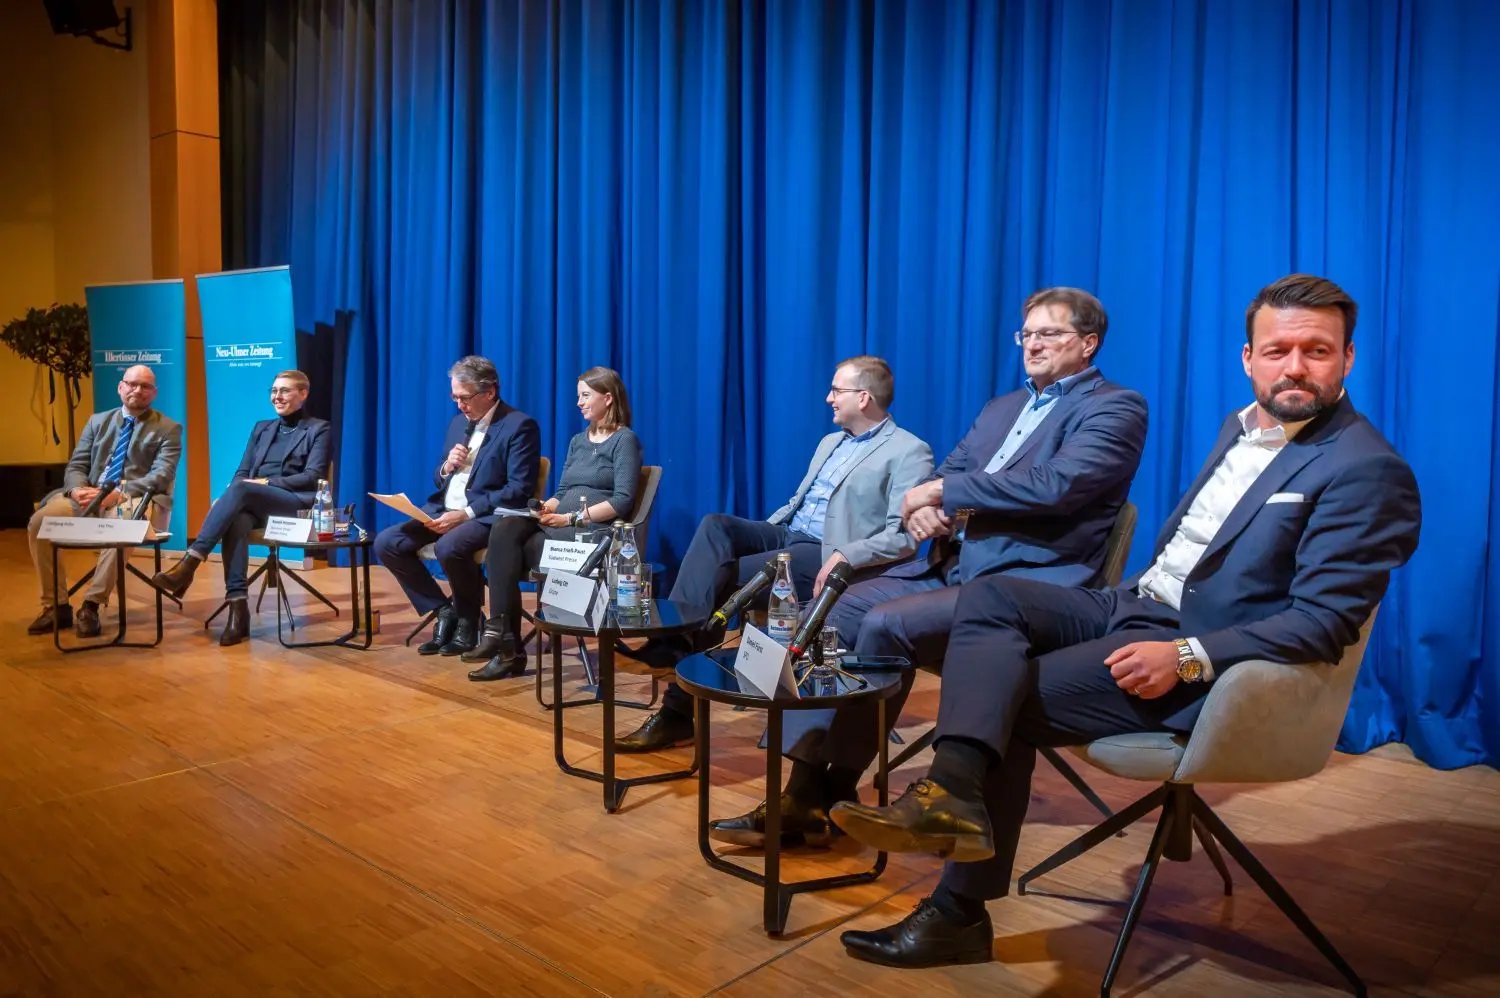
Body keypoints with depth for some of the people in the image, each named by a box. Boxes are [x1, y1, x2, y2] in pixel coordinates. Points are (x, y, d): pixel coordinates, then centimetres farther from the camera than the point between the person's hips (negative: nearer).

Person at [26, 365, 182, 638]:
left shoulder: (168, 429, 5)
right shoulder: (98, 421, 20)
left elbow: (161, 476, -8)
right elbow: (76, 465, 13)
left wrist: (118, 494, -23)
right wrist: (77, 489, -12)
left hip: (136, 501, -5)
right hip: (89, 496, 5)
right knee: (40, 521, -20)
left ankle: (91, 605, -26)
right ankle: (56, 605, -8)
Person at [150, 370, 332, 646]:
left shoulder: (318, 429, 8)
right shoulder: (262, 428, 25)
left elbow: (313, 478, -5)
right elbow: (242, 472, 16)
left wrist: (267, 482, -15)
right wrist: (230, 500, -7)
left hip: (297, 505, -4)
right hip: (255, 504, 4)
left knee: (240, 489, -34)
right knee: (236, 520, -33)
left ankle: (190, 562, -36)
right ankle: (238, 608, -39)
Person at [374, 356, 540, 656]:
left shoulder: (520, 426, -9)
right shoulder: (458, 423, 16)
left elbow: (519, 490, -17)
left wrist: (466, 513, -22)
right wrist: (445, 468, -4)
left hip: (487, 515, -8)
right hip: (444, 509, 8)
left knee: (449, 547, -36)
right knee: (385, 543, -10)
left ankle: (467, 620, -7)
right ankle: (443, 611, 1)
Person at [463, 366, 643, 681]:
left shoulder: (624, 439, -1)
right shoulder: (578, 441, 23)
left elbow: (623, 501, -13)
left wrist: (572, 518, -17)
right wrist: (544, 508, -3)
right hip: (559, 525, 7)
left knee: (507, 552, -24)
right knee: (504, 529, -24)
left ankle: (502, 636, -14)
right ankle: (503, 638, -27)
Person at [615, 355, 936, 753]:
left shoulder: (909, 453, -4)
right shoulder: (831, 442, 24)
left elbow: (904, 536, -15)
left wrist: (846, 557, -28)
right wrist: (754, 537, 10)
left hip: (827, 557, -8)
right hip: (787, 535, 8)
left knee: (722, 576, -25)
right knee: (716, 525, -22)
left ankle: (678, 707, -23)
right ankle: (672, 642, -34)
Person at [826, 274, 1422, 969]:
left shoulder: (1367, 470, -13)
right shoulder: (1242, 426, 13)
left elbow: (1325, 622, -18)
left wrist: (1186, 657, -26)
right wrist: (1138, 593, 4)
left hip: (1203, 659, -8)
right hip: (1134, 604, 8)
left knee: (1012, 702, -16)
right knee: (989, 598, -14)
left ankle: (960, 915, -6)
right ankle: (954, 791, -28)